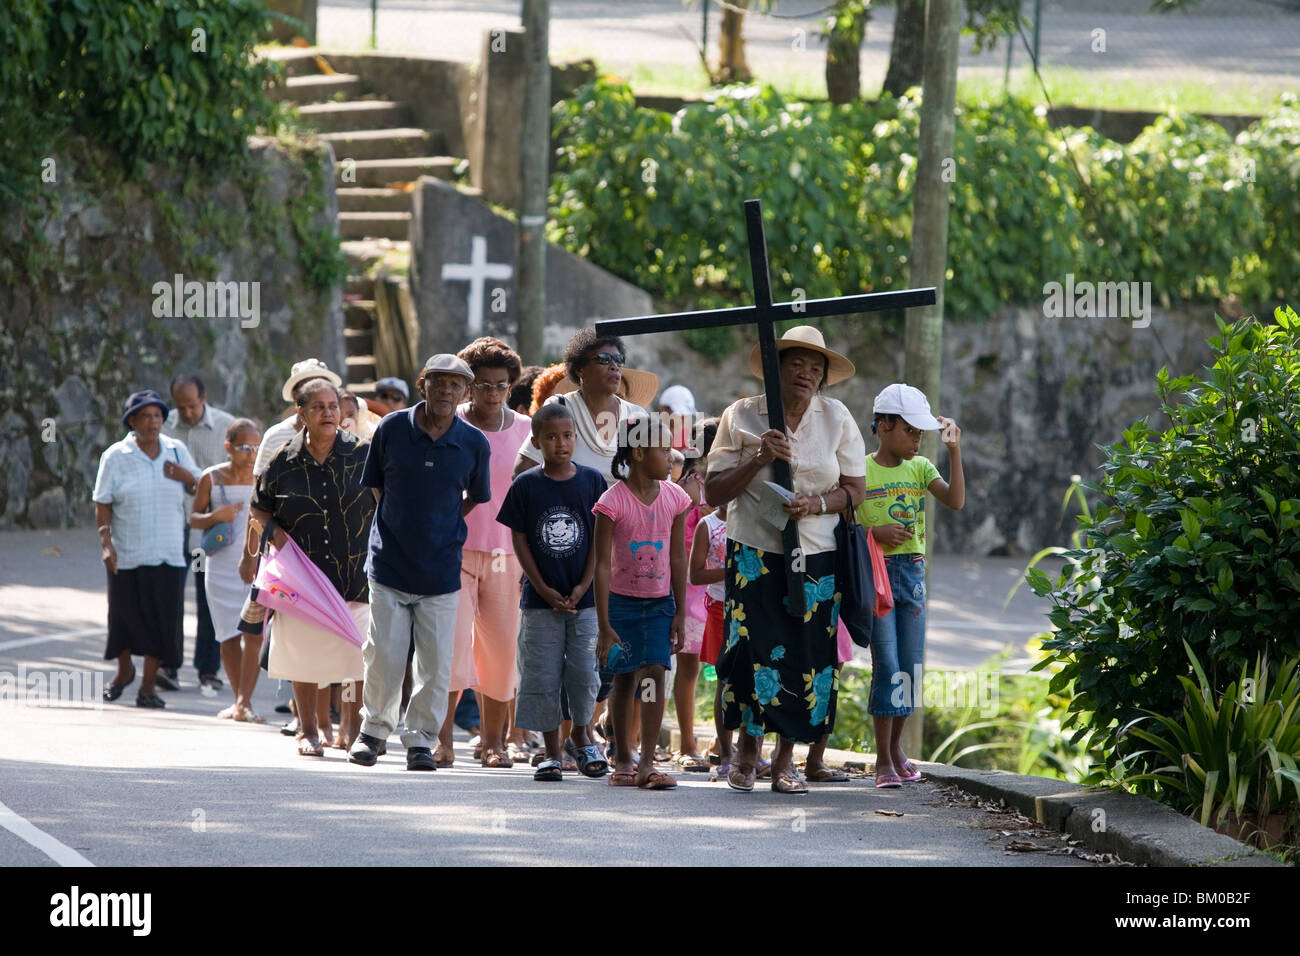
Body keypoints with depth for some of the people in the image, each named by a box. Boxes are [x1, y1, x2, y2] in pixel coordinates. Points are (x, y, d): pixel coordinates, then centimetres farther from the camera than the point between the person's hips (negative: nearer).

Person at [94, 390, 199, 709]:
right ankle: (124, 671, 33)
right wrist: (106, 544, -12)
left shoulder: (177, 451, 6)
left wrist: (186, 477, -7)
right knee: (124, 615, 6)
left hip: (167, 554, 1)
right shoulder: (115, 456, -2)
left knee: (160, 619, -3)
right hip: (127, 554, -1)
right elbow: (102, 504, -2)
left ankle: (148, 687, 6)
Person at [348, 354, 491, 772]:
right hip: (390, 564, 0)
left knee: (436, 663, 1)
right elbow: (376, 486, 10)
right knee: (384, 657, 0)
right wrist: (404, 528, 4)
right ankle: (374, 729, 20)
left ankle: (421, 738, 14)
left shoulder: (475, 444, -1)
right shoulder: (391, 429, -2)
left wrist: (445, 530, 6)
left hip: (442, 569, 0)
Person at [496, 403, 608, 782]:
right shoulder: (525, 486, -1)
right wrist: (544, 590, -8)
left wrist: (583, 586, -7)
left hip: (584, 596, 0)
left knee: (584, 671, -2)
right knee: (542, 675, 1)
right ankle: (551, 752, 10)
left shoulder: (591, 481, 1)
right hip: (541, 598, 0)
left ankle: (580, 736, 22)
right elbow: (520, 540, -1)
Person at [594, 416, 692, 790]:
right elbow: (602, 565, -11)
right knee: (624, 678, 7)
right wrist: (604, 625, -14)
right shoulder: (614, 501, -12)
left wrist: (680, 614, 4)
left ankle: (647, 763, -15)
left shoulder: (673, 498, -1)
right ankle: (622, 759, 21)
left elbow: (677, 559, 5)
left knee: (654, 673, -12)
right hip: (622, 601, -2)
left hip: (659, 603, 2)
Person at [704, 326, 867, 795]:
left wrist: (817, 504, -14)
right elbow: (714, 492, 0)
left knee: (808, 653, -4)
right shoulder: (741, 417, 1)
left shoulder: (837, 418, 6)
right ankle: (748, 750, 7)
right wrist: (758, 460, -15)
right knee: (752, 646, -12)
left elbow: (854, 490, 6)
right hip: (754, 551, -2)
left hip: (817, 557, 2)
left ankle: (786, 757, 8)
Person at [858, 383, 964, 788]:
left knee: (911, 666, 7)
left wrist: (954, 452, -11)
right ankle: (883, 760, -5)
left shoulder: (919, 467, 8)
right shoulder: (861, 471, -3)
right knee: (887, 666, -10)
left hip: (912, 570, 5)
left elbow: (956, 501, -7)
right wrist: (875, 532, -16)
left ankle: (896, 746, 22)